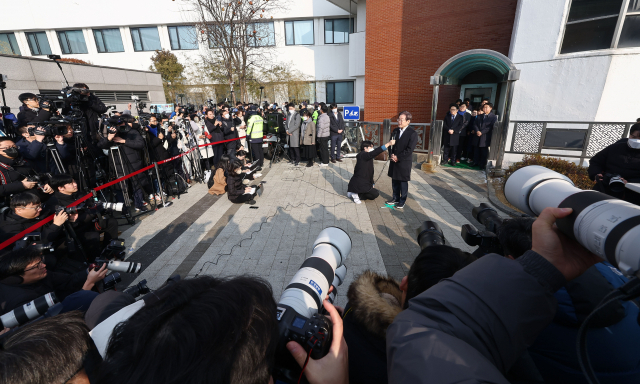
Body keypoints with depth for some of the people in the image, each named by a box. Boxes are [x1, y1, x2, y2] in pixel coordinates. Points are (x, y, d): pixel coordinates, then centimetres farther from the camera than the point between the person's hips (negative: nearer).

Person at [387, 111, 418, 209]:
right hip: (394, 161, 6)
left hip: (404, 162, -6)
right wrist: (392, 155, -6)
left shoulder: (412, 134, -11)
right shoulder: (395, 131, 8)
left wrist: (398, 157, -15)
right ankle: (395, 198, 31)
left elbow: (409, 150, -15)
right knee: (394, 181, 15)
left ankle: (402, 201, 17)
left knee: (403, 182, 5)